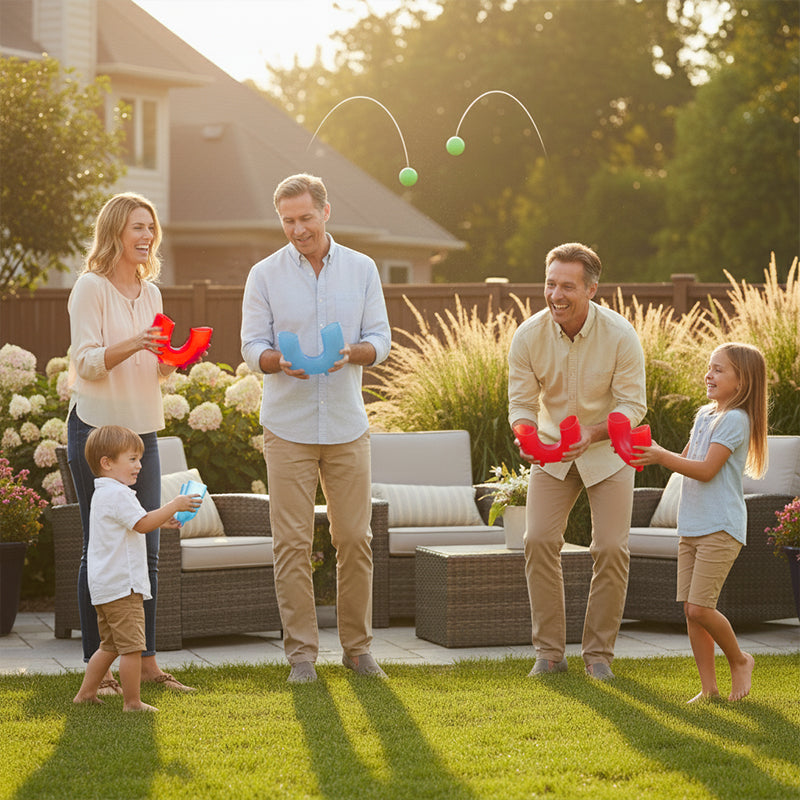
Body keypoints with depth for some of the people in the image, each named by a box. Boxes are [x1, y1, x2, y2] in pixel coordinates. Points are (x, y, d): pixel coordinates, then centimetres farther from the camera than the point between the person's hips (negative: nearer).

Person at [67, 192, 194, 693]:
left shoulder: (150, 292, 14)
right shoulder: (91, 287, -7)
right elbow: (87, 362, -13)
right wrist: (132, 345, -28)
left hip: (143, 430, 7)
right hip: (97, 428, -7)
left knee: (147, 549, 7)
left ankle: (147, 660, 13)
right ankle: (97, 665, 4)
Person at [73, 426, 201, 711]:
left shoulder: (104, 494, 19)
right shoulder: (117, 494, -16)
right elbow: (142, 523, -22)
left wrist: (160, 521, 18)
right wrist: (174, 506, -16)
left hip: (104, 587, 11)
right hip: (122, 584, -11)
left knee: (110, 645, 18)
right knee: (131, 646, -6)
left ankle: (86, 693, 21)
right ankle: (132, 702, -3)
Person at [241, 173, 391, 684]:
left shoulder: (362, 269, 6)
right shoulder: (266, 275, 1)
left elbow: (380, 339, 4)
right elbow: (252, 347, -1)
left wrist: (352, 353, -18)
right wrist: (280, 362, -23)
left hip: (347, 425, 1)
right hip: (289, 427, -1)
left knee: (355, 537, 3)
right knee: (293, 542, -3)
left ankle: (357, 646, 14)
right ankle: (302, 652, 4)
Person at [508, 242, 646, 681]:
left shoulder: (620, 335, -22)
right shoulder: (528, 335, -16)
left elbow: (633, 405, -18)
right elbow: (521, 402, -10)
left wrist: (590, 434, -35)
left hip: (607, 451, -2)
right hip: (552, 454, 2)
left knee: (611, 547, -7)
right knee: (539, 539, -10)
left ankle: (599, 652, 6)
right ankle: (549, 651, 0)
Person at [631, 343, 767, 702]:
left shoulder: (736, 420, -11)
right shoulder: (704, 415, 16)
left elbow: (706, 469, -17)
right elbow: (686, 459, 21)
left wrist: (662, 457, -21)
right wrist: (651, 454, 4)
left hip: (720, 528, -8)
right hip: (691, 527, 8)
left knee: (700, 608, -12)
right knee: (690, 609, 4)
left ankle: (739, 660, 13)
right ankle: (708, 688, 9)